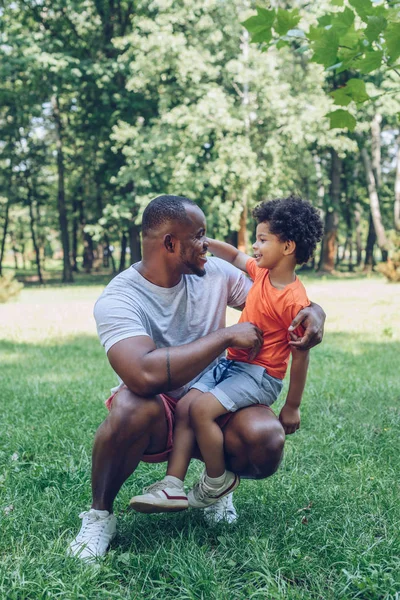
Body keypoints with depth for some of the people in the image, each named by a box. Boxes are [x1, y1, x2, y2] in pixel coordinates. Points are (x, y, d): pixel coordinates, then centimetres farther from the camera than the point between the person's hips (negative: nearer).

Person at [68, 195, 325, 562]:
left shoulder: (216, 273, -3)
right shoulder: (118, 300, -19)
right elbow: (145, 374, -38)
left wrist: (313, 312, -17)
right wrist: (227, 336, -31)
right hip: (155, 418, -3)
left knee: (267, 441, -28)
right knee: (132, 406, -39)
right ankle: (100, 515, -11)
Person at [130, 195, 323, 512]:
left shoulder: (295, 301, -19)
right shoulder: (262, 272, 4)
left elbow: (300, 357, -13)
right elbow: (235, 256, 24)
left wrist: (292, 407, -6)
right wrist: (205, 242, 8)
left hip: (260, 375, -8)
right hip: (231, 363, 8)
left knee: (201, 408, -24)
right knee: (185, 404, -10)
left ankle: (218, 481, -2)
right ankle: (173, 487, -12)